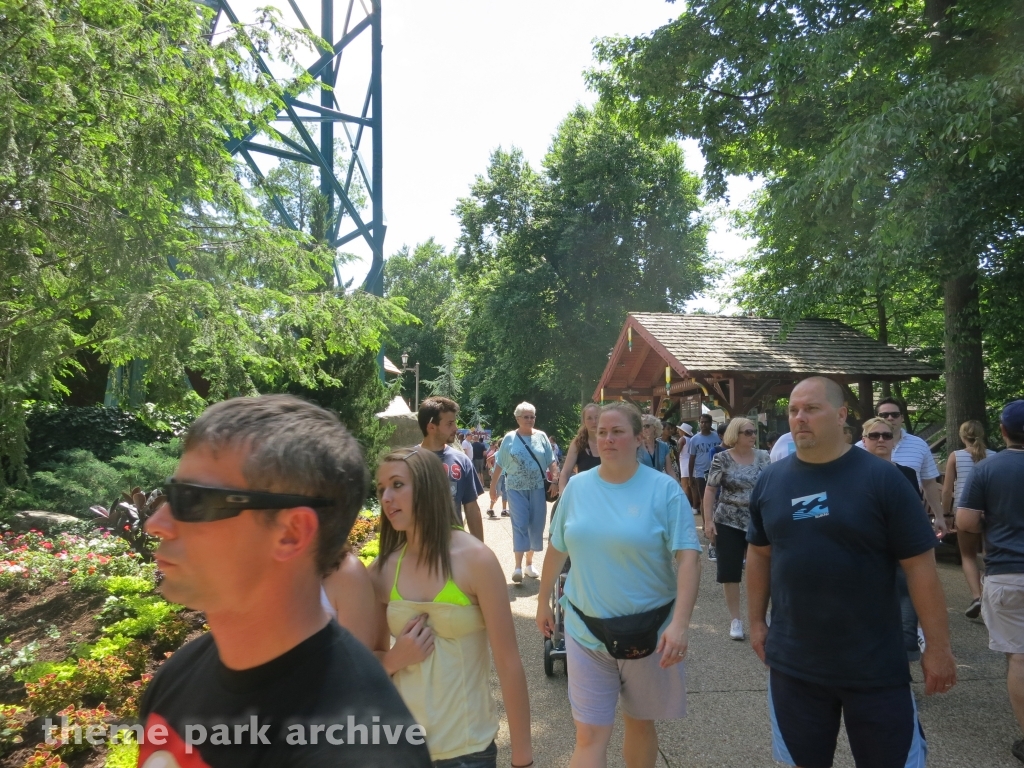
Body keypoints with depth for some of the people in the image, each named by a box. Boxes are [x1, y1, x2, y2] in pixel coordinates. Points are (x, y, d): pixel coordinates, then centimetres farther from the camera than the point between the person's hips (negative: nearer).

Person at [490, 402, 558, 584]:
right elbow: (499, 464, 4)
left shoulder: (541, 436, 4)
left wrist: (555, 481, -7)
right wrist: (492, 486, 5)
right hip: (516, 488, -2)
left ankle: (529, 563, 23)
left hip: (538, 488, 2)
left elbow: (551, 462, 5)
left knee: (536, 526, 8)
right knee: (520, 525, -6)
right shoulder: (509, 438, 0)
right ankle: (518, 567, -3)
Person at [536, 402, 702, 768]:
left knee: (640, 722, 19)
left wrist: (679, 624, -24)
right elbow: (557, 549, 10)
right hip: (585, 631, 2)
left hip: (648, 632, -1)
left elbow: (688, 558, -14)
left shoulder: (664, 489, -10)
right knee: (590, 736, 3)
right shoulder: (577, 486, -1)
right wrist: (543, 600, 17)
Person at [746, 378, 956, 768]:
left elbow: (919, 565, -8)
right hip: (792, 663, 3)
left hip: (875, 667, -3)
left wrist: (938, 646, -7)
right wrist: (756, 621, 10)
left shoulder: (881, 478, -11)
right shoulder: (771, 480, -1)